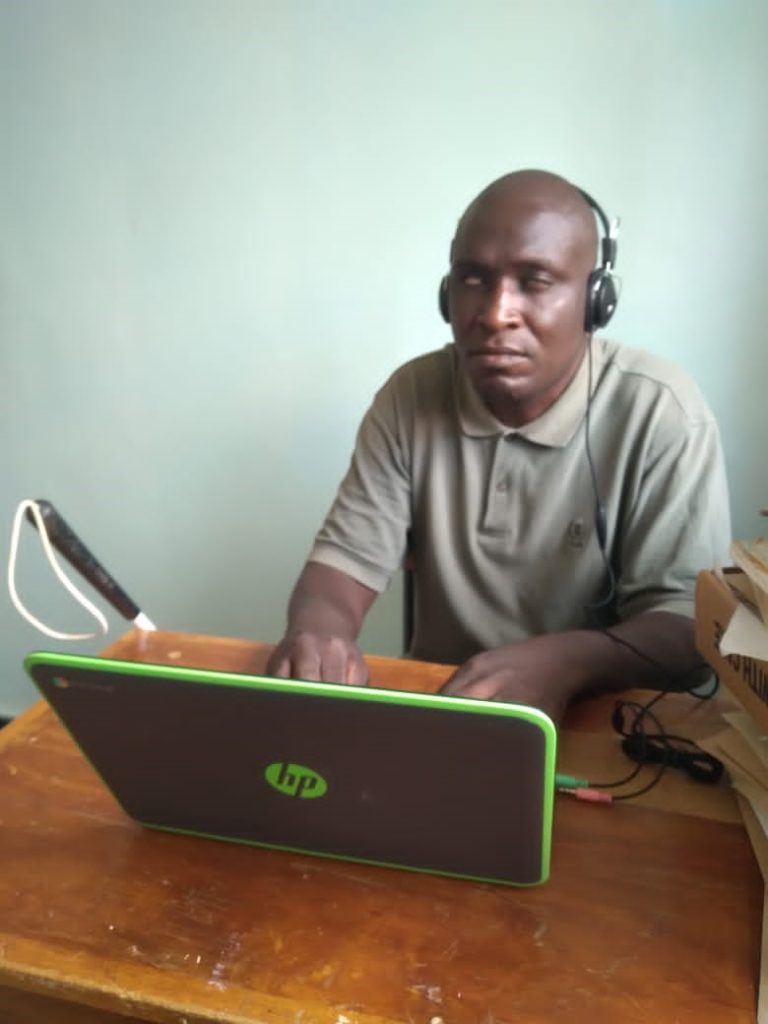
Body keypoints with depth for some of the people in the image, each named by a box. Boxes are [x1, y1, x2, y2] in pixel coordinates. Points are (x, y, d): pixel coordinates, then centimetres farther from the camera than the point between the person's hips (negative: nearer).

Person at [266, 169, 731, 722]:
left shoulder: (662, 414, -15)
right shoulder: (411, 397, -4)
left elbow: (690, 625, -16)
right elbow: (347, 556, -4)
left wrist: (561, 663, -35)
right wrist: (317, 627, -27)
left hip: (594, 722, -2)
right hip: (432, 707, 3)